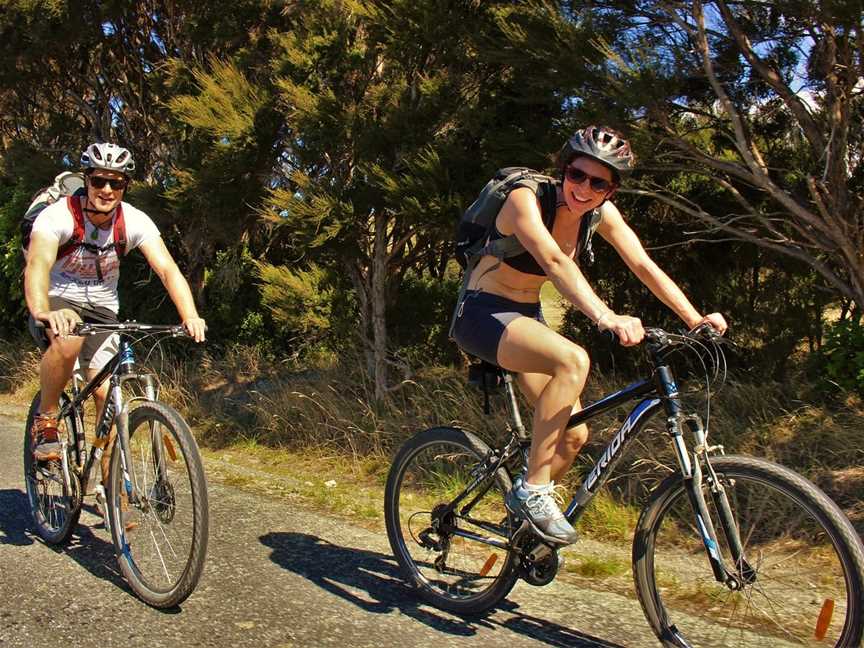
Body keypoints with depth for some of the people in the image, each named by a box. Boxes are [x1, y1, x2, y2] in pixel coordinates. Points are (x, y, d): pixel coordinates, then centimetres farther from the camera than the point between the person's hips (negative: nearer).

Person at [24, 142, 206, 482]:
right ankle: (46, 418, -12)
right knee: (68, 339, -38)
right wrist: (43, 312, -57)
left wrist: (190, 317, -41)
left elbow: (167, 268, -24)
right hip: (56, 302, -3)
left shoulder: (135, 221, -13)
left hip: (102, 309, 3)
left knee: (107, 393, -11)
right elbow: (37, 265, -36)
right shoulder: (57, 216, -21)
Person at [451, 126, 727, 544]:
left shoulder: (600, 213, -3)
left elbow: (645, 267, -7)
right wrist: (606, 317, -52)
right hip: (482, 313, -7)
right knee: (573, 360, -34)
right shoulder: (527, 199, -22)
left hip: (526, 318, 7)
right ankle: (531, 490, -24)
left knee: (575, 435, -3)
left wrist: (695, 319, -19)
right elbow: (555, 262, -39)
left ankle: (524, 509, 24)